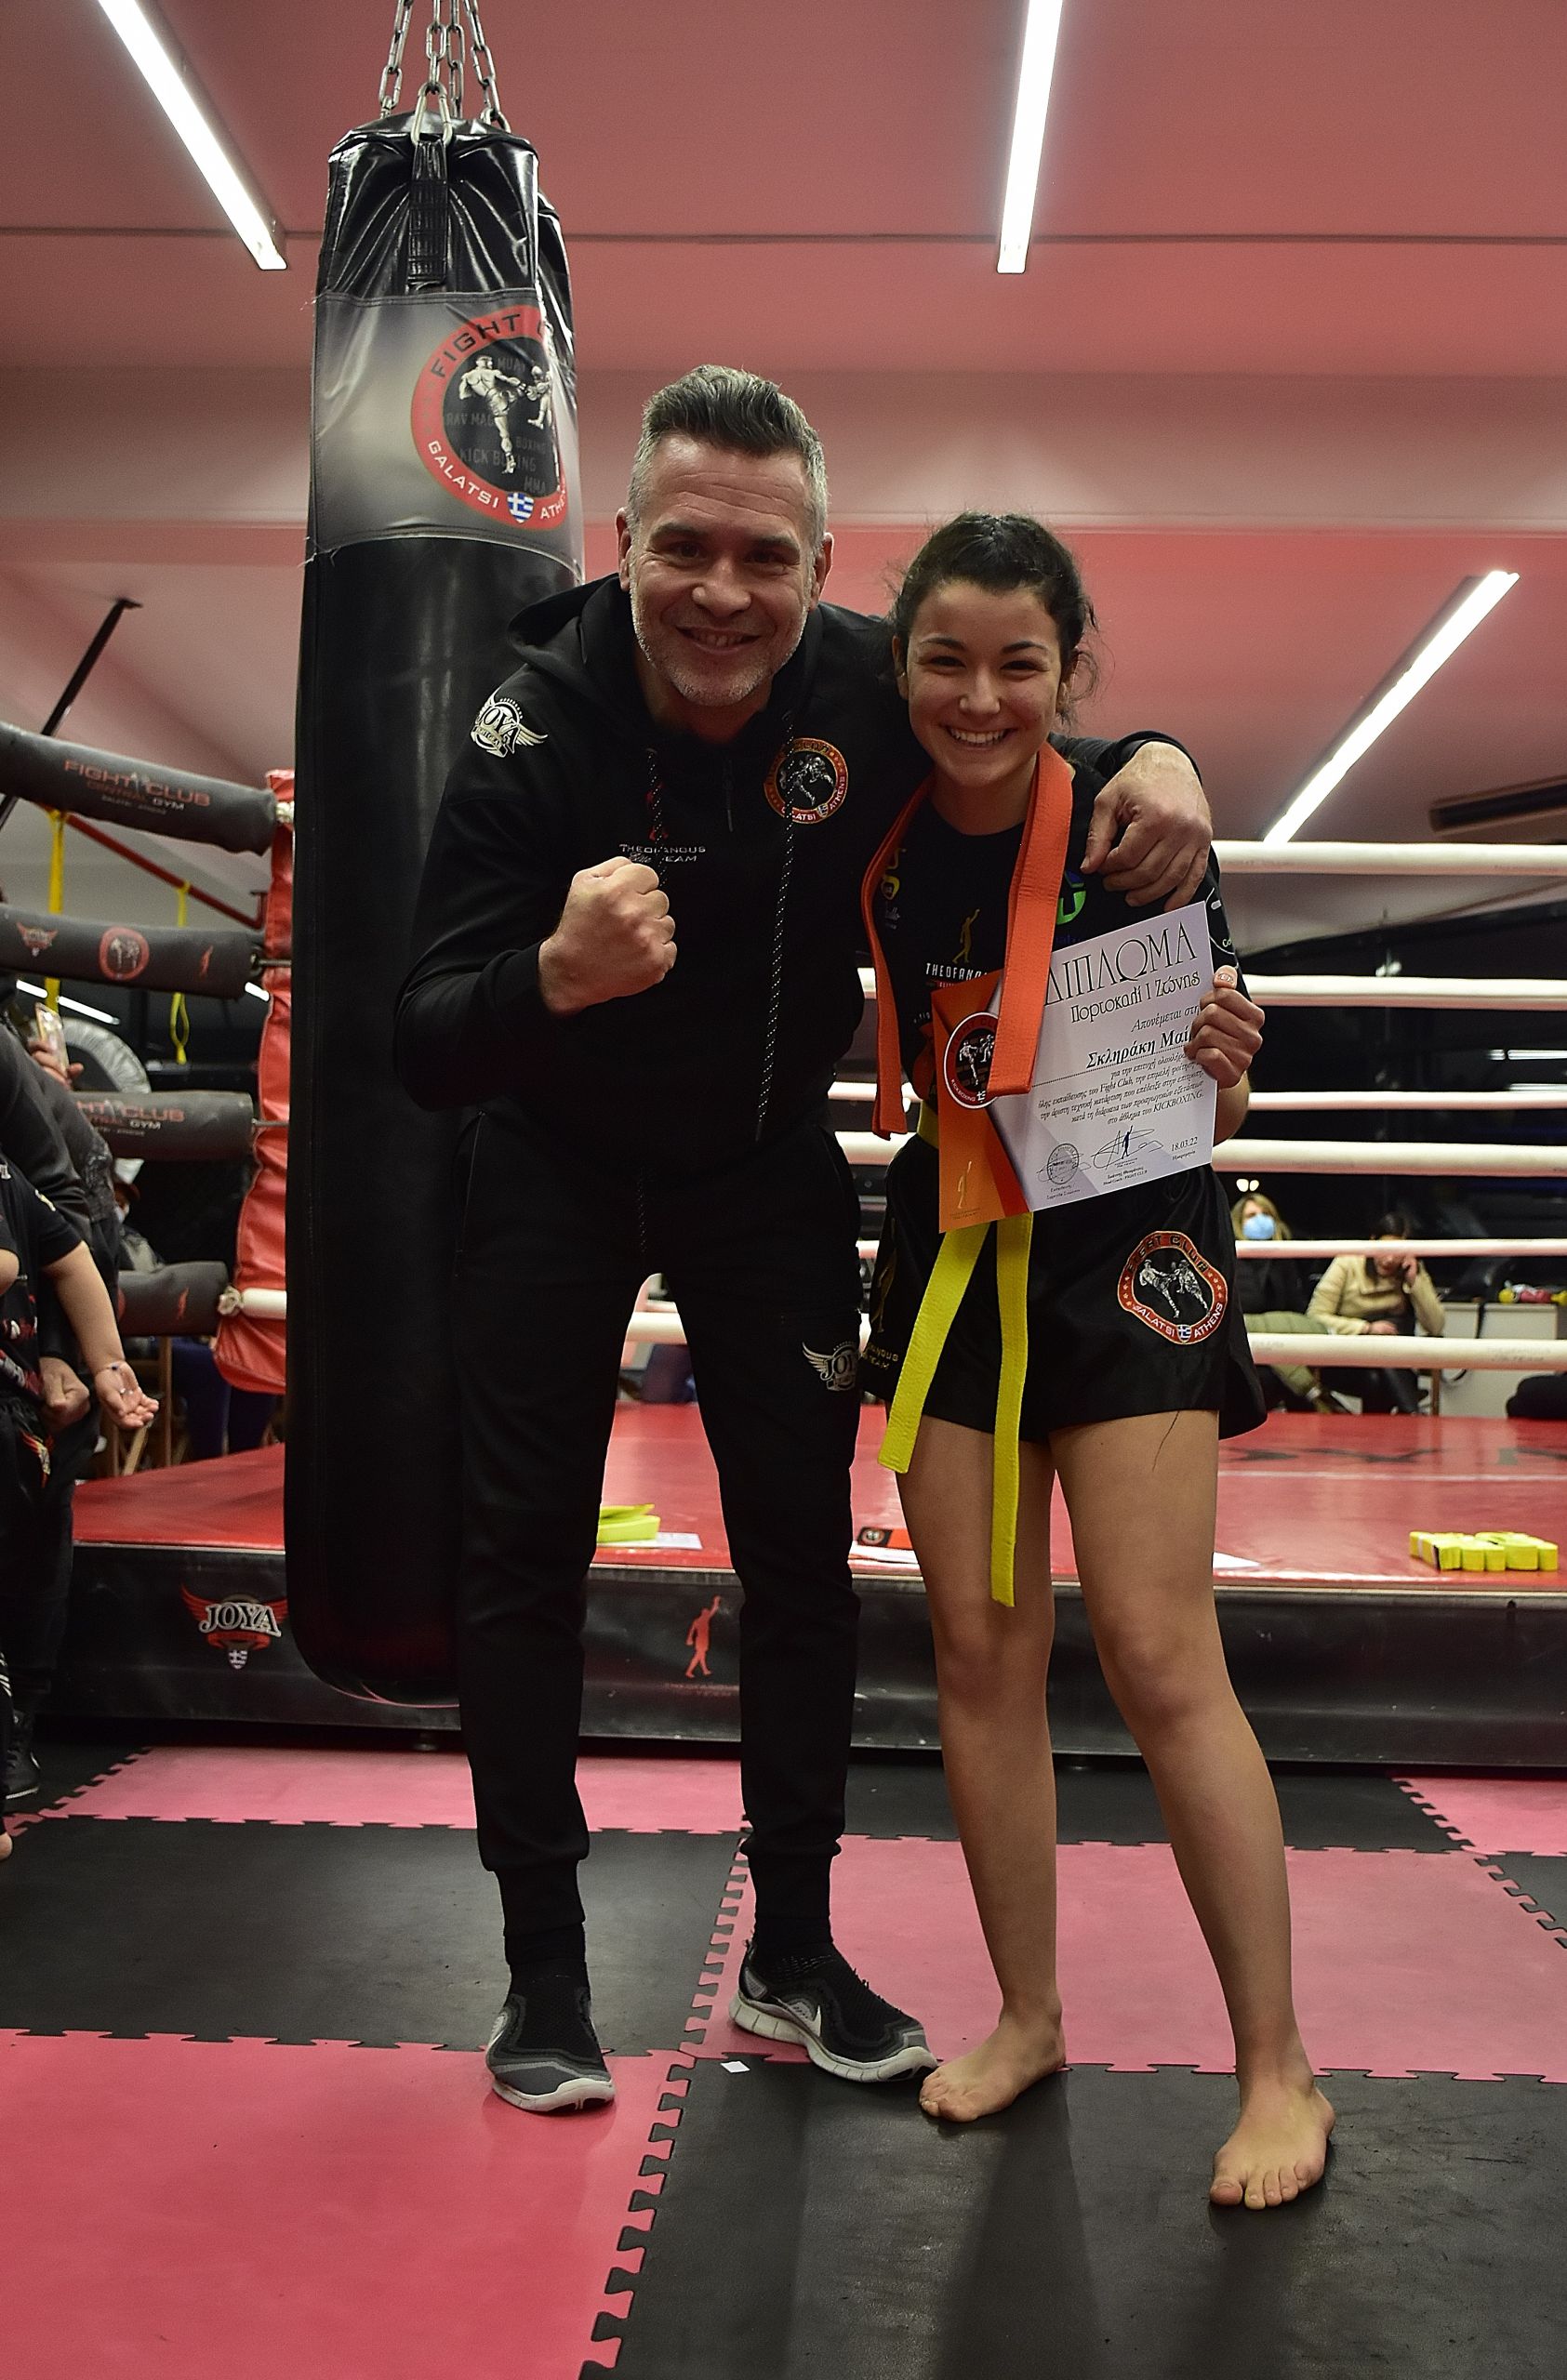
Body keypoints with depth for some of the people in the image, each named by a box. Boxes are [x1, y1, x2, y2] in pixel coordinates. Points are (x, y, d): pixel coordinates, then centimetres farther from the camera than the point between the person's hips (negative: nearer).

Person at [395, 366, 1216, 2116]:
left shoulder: (868, 684, -19)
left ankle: (794, 1956, 21)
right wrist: (557, 974, -53)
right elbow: (423, 1051, -31)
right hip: (557, 1169, -1)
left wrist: (1154, 763, -24)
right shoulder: (537, 728, -26)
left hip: (767, 1167, 2)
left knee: (803, 1554, 4)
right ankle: (543, 1971, 17)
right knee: (524, 1555, 0)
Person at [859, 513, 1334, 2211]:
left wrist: (1225, 1068, -28)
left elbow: (1206, 1116, -8)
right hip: (951, 1242, 4)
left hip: (1123, 1242, -4)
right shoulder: (883, 826, -3)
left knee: (1159, 1654, -6)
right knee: (980, 1651, 7)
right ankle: (1027, 2019, 25)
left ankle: (1278, 2071, 11)